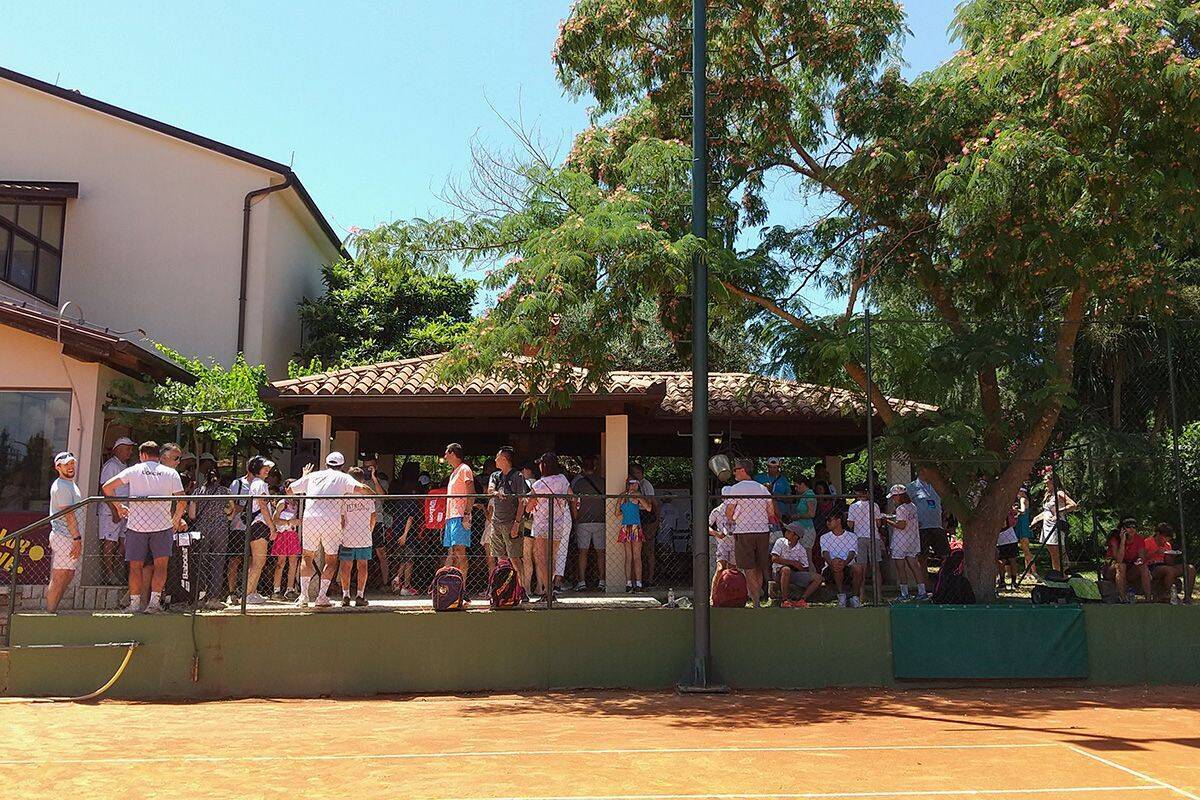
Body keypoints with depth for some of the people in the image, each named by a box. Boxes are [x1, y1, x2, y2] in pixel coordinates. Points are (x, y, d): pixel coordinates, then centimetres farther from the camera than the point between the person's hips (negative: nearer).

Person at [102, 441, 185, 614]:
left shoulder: (134, 470, 4)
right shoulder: (171, 473, 4)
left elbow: (107, 487, -1)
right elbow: (181, 501, -1)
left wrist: (119, 507, 10)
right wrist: (177, 521, 14)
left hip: (136, 524, 0)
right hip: (162, 525, 0)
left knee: (135, 566, 11)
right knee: (161, 565, 8)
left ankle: (135, 603, 13)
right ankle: (154, 600, -3)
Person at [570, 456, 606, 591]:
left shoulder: (576, 482, -3)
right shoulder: (602, 482, 1)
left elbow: (574, 504, 0)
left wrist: (575, 519, 12)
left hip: (583, 522, -1)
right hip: (600, 521, 1)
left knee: (583, 552, 3)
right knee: (600, 552, 7)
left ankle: (582, 581, 0)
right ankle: (602, 581, 6)